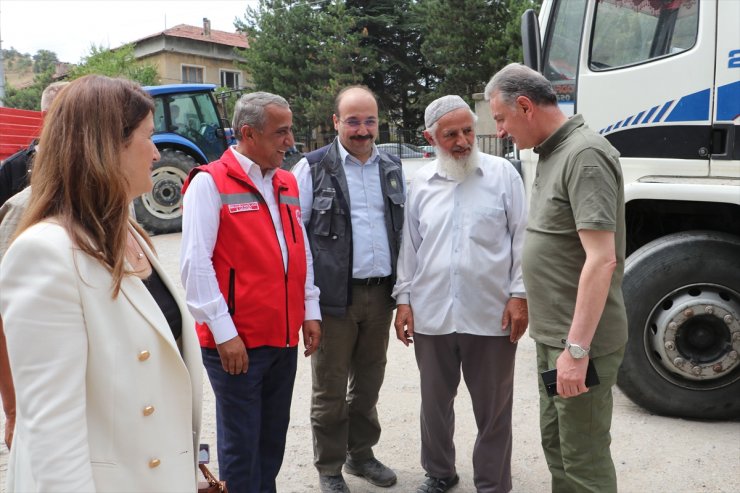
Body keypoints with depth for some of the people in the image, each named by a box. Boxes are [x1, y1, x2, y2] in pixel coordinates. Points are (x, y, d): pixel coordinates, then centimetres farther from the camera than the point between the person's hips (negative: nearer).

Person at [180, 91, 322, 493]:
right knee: (241, 444, 6)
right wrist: (224, 333, -16)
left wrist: (310, 310, 10)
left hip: (284, 338, 7)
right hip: (236, 342, -6)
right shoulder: (210, 183, -10)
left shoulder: (287, 184, 11)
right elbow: (196, 264, -15)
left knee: (273, 438, 18)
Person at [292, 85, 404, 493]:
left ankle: (361, 453, 35)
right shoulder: (313, 168, -4)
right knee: (331, 387, 7)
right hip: (335, 295, -4)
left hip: (381, 292, 4)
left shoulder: (392, 168, 9)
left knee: (369, 381, 17)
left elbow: (403, 227, 14)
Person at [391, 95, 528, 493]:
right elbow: (410, 246, 10)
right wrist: (403, 298, 6)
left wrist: (519, 294, -7)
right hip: (431, 313, 3)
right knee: (435, 402, 17)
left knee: (493, 407, 9)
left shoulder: (502, 173, -1)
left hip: (490, 314, -3)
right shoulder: (421, 182, 8)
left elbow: (522, 238, -2)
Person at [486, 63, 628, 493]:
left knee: (584, 458, 4)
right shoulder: (553, 153, 12)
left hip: (580, 340, -10)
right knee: (556, 442, 22)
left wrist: (577, 347, -26)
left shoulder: (584, 155, -19)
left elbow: (601, 259, -25)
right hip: (553, 334, 10)